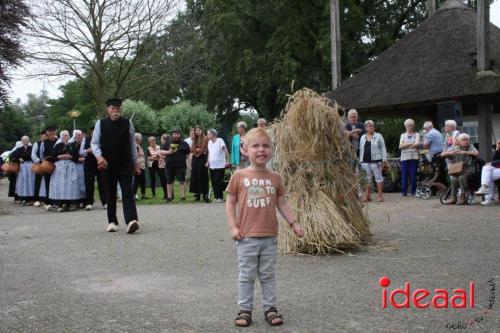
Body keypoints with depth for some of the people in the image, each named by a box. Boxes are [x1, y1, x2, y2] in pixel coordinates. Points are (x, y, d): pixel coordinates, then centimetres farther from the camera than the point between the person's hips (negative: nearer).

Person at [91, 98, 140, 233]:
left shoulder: (127, 123, 3)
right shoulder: (100, 123, 1)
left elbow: (132, 143, 9)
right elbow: (94, 142, 1)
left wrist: (135, 162, 10)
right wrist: (99, 156, -17)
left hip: (125, 164, -1)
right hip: (108, 164, 1)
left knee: (127, 193, -11)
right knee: (110, 194, 10)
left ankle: (131, 221, -22)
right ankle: (112, 222, 20)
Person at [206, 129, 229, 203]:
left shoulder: (220, 140, -9)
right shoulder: (209, 142, 10)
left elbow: (225, 150, -10)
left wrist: (227, 161, -14)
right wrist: (208, 161, 12)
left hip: (220, 165, -6)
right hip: (212, 165, 6)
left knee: (218, 181, -6)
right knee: (213, 182, 6)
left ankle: (220, 197, 3)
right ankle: (216, 197, 15)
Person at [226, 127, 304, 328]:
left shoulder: (275, 178, 4)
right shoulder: (239, 176, -4)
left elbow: (282, 203, 10)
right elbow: (230, 203, -1)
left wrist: (293, 223, 3)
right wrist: (233, 227, -8)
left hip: (269, 236, 2)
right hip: (247, 237, -2)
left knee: (268, 275, 12)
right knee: (247, 276, 7)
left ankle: (270, 308, 22)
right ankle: (245, 309, 18)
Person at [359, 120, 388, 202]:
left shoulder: (378, 136, 3)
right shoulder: (363, 137, 15)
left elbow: (383, 148, 0)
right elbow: (361, 150, 17)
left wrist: (384, 159, -7)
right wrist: (361, 161, 12)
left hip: (376, 161, -4)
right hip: (366, 161, 4)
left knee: (378, 177, -2)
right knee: (368, 178, 7)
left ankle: (380, 195, 1)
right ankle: (367, 196, 10)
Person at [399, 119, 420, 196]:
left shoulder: (416, 135, 12)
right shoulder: (403, 135, 17)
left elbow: (417, 144, -6)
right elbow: (400, 146, 2)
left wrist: (406, 145, -6)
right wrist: (411, 144, -6)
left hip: (414, 157, -1)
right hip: (404, 157, 1)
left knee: (413, 174, -4)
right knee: (404, 174, -4)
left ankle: (414, 191, 1)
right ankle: (404, 191, 0)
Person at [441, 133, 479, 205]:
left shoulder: (471, 147, 5)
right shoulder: (455, 148, 11)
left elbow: (477, 153, -18)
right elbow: (442, 154, 6)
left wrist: (465, 152, -27)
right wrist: (450, 153, -14)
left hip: (469, 169, -2)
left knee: (462, 177, -33)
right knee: (454, 179, -28)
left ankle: (462, 196, -20)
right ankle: (453, 197, -16)